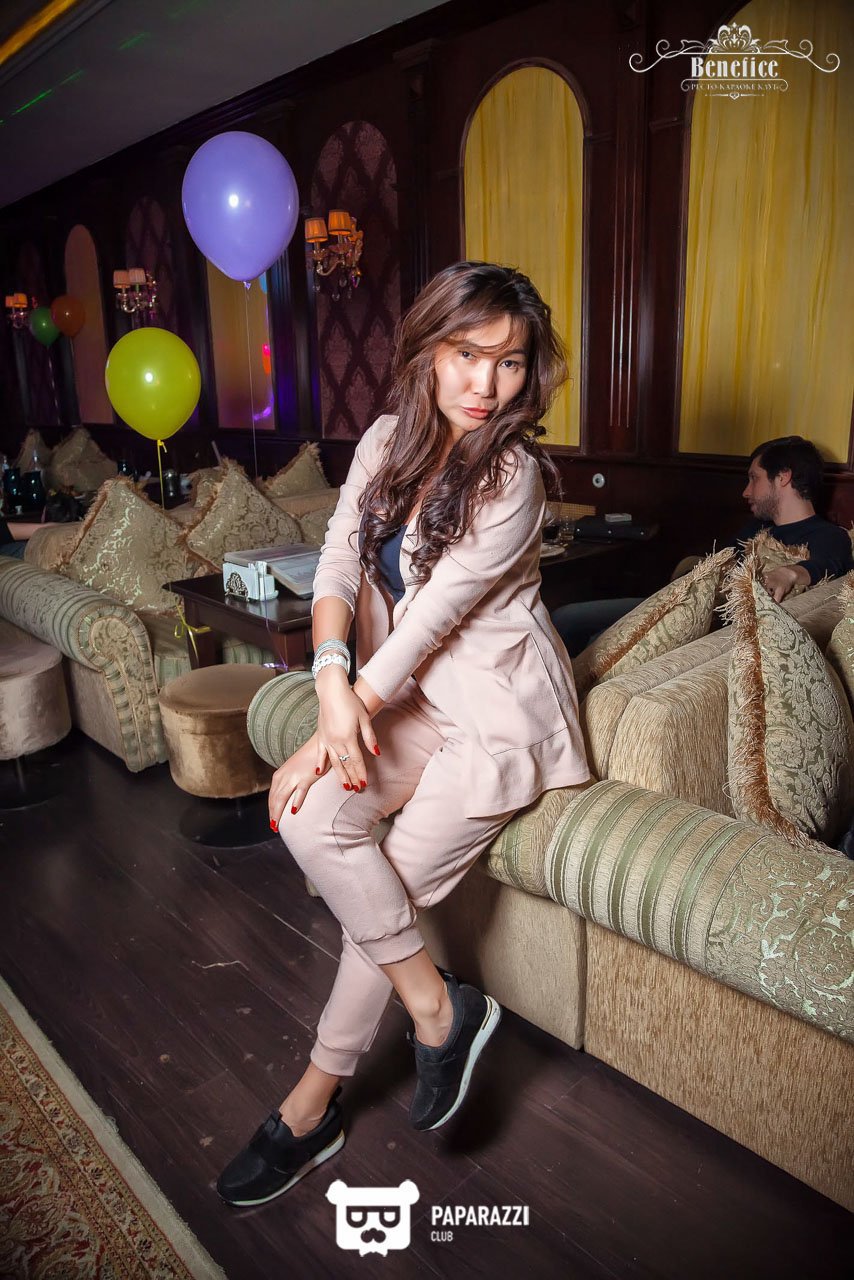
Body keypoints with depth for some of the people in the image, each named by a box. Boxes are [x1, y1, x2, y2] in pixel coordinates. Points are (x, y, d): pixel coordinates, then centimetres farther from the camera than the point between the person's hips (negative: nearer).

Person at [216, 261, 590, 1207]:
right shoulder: (389, 440, 2)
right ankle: (438, 1007, 1)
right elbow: (337, 567, -6)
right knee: (311, 818, -17)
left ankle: (315, 1100, 10)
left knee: (392, 886, -15)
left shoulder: (513, 474, -16)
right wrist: (332, 678, -24)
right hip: (412, 690, 6)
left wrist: (345, 722, -21)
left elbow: (433, 614, -21)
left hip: (499, 703, -5)